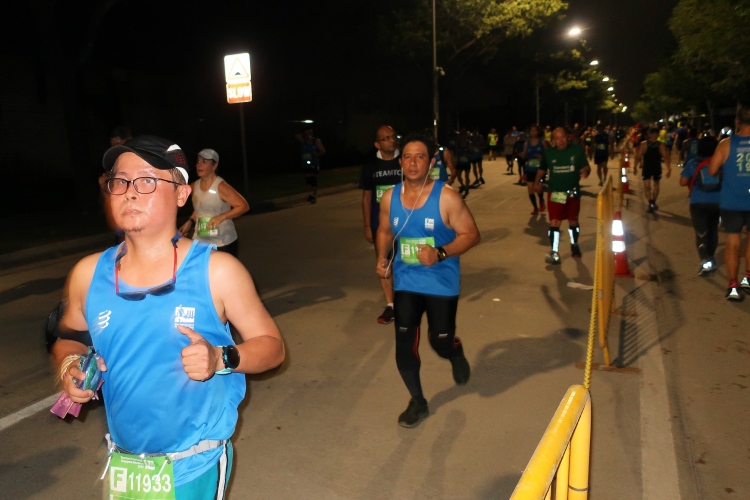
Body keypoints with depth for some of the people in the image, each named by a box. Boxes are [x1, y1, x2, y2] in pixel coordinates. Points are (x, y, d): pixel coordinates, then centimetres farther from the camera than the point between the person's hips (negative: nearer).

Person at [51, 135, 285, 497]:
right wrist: (68, 365, -9)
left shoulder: (217, 271, -15)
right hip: (122, 464, 4)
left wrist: (220, 358, -25)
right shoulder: (88, 274, -5)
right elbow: (69, 339, 13)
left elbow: (271, 346, -8)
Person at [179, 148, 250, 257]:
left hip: (224, 242, -6)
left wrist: (221, 217, -27)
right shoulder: (194, 186, 5)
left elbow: (244, 206, -19)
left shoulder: (221, 186, -15)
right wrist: (190, 222, 5)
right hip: (200, 241, 6)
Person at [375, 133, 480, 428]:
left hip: (441, 282, -3)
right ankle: (417, 402, 24)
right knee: (404, 345, 1)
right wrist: (382, 258, -2)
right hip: (405, 282, 3)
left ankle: (457, 356, 47)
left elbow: (471, 234, -12)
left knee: (441, 342, 6)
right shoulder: (390, 197, -2)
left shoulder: (446, 197, -15)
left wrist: (440, 253, -26)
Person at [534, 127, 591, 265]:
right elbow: (542, 169, 12)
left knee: (573, 221, 17)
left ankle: (574, 245, 41)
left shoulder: (577, 150, -6)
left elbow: (586, 166, -3)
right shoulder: (548, 153, -2)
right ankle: (554, 253, -5)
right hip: (555, 193, -1)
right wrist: (538, 182, 0)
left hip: (573, 192, 1)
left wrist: (585, 171, -26)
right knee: (554, 222, -9)